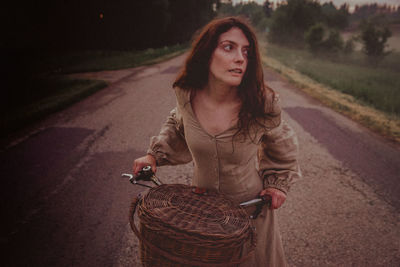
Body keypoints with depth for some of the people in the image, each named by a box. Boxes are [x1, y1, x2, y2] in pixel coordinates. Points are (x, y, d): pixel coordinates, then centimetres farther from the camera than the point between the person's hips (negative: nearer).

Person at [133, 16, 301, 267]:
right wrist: (155, 155, -1)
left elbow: (280, 144, -1)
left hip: (249, 206, -2)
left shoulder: (262, 103, -24)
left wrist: (278, 182, 0)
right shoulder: (187, 95, -18)